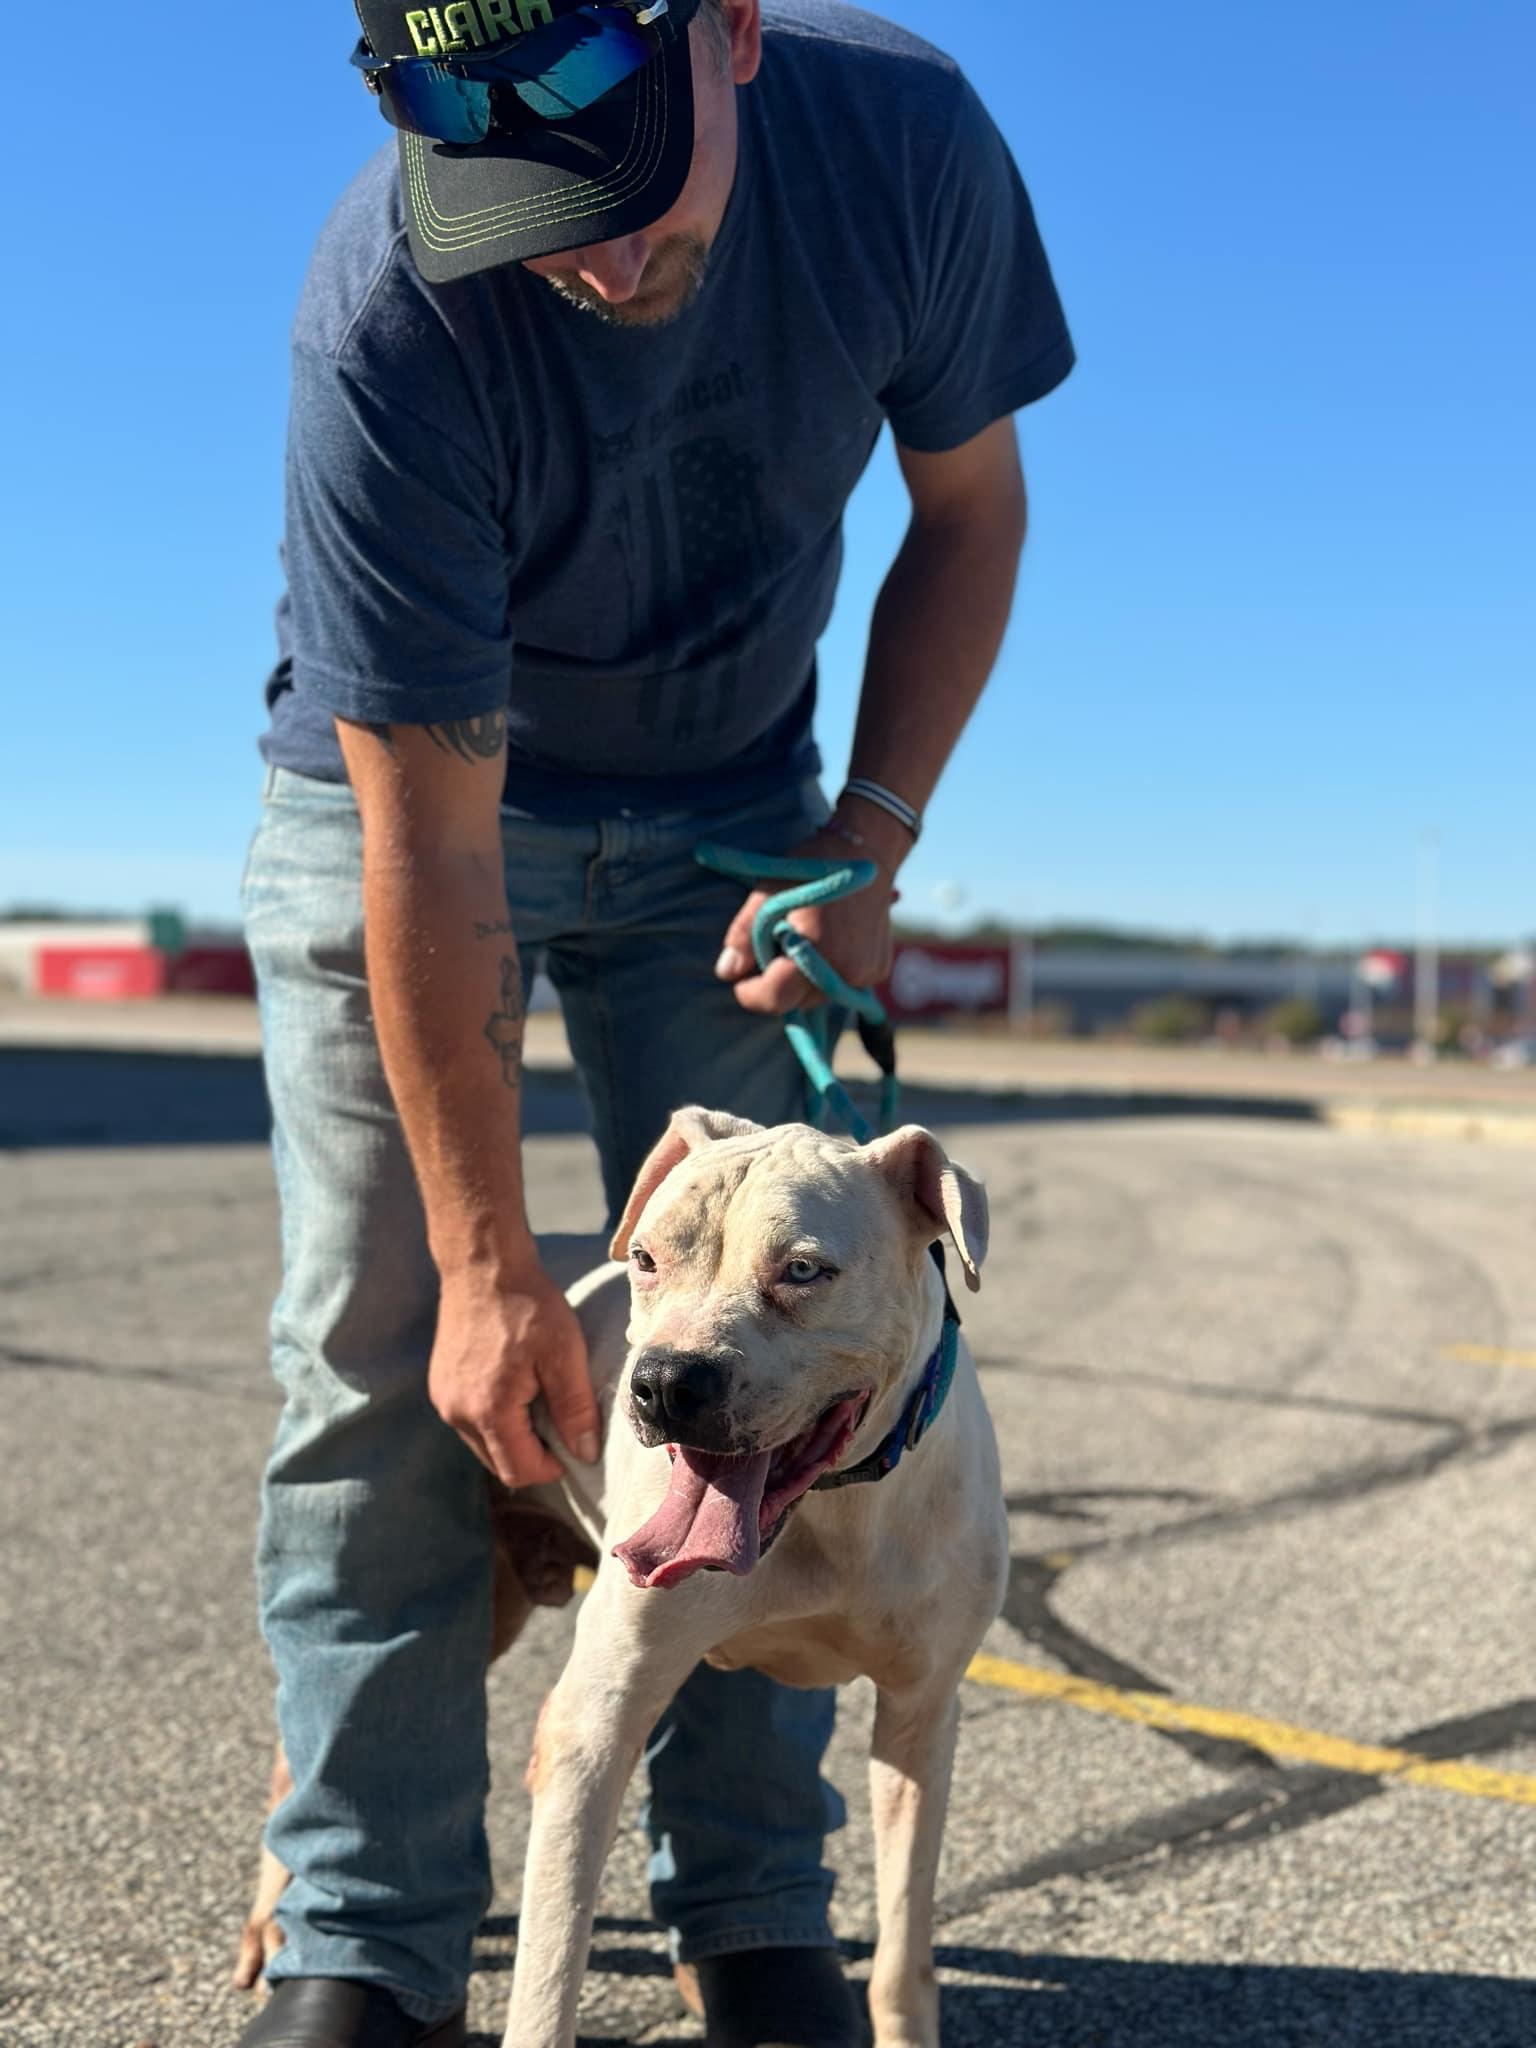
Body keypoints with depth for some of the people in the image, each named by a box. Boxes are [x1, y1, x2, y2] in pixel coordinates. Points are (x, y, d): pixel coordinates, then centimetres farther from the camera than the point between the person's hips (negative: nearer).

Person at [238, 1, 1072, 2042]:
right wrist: (488, 1259, -23)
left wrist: (870, 839, -15)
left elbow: (969, 509, -4)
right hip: (395, 796, -2)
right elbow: (431, 841, -28)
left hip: (721, 820, 3)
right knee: (384, 1345, -7)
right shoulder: (389, 316, -33)